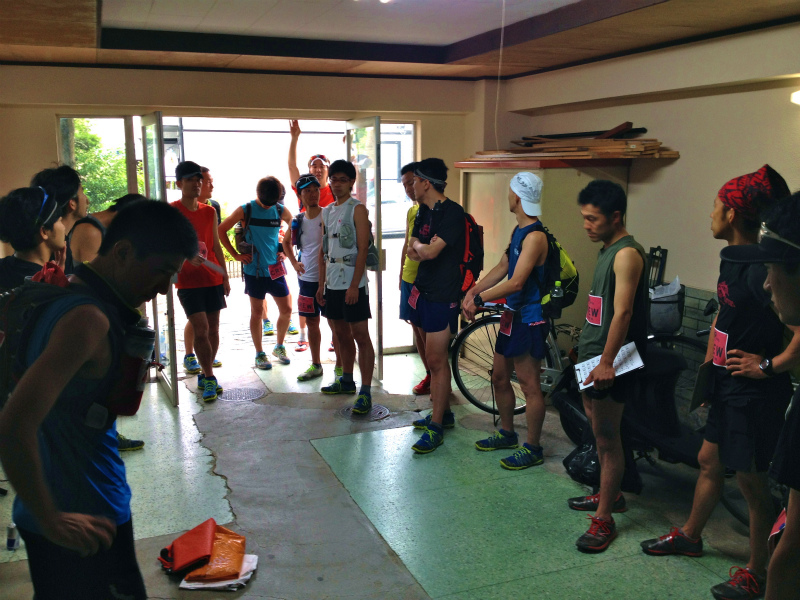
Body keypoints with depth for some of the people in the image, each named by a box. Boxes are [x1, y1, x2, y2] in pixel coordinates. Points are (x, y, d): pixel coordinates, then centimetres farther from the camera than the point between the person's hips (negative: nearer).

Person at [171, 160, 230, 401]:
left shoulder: (209, 212, 10)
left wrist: (225, 276, 12)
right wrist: (186, 256, -24)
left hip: (213, 279, 5)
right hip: (188, 280, -5)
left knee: (213, 329, 6)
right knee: (201, 328, -11)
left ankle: (204, 376, 19)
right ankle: (209, 377, 1)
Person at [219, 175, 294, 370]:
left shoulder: (281, 210, 2)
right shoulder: (245, 210, -5)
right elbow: (221, 230, 1)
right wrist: (235, 254, -2)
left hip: (275, 268, 3)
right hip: (254, 269, -3)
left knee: (287, 309, 3)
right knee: (257, 311, 3)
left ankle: (279, 347, 24)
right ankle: (259, 354, 15)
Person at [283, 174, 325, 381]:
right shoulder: (298, 220, 7)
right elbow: (287, 242, 25)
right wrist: (294, 263, 12)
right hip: (307, 278, 6)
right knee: (311, 322, 13)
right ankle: (315, 365, 25)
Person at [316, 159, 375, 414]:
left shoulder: (357, 209, -6)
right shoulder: (327, 211, 14)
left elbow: (362, 249, -13)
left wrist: (354, 286, -19)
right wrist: (321, 284, 12)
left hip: (352, 285, -7)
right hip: (332, 284, 7)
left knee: (360, 336, -5)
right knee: (341, 334, 16)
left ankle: (365, 391, -4)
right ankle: (347, 380, 29)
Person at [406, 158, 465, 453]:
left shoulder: (452, 212, -15)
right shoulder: (424, 212, 13)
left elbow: (430, 251, -22)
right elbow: (412, 251, 8)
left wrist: (420, 245, -1)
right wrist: (423, 248, -13)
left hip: (443, 296, -9)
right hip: (424, 291, 9)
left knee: (436, 359, -7)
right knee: (435, 357, 15)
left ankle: (436, 427, 0)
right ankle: (443, 412, 27)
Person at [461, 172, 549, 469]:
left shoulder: (535, 236, -20)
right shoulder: (518, 231, 12)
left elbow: (516, 282, -26)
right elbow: (502, 268, 15)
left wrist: (479, 299, -20)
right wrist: (474, 290, 3)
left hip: (530, 319, -10)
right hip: (512, 315, 10)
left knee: (529, 385, -1)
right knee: (499, 377, 18)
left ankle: (533, 448, 11)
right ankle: (507, 433, 34)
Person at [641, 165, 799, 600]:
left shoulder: (760, 270, -24)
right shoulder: (731, 261, 6)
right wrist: (710, 361, 17)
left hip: (755, 393, -9)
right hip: (728, 388, 9)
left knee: (751, 481, 6)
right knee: (709, 462, 22)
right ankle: (690, 536, 41)